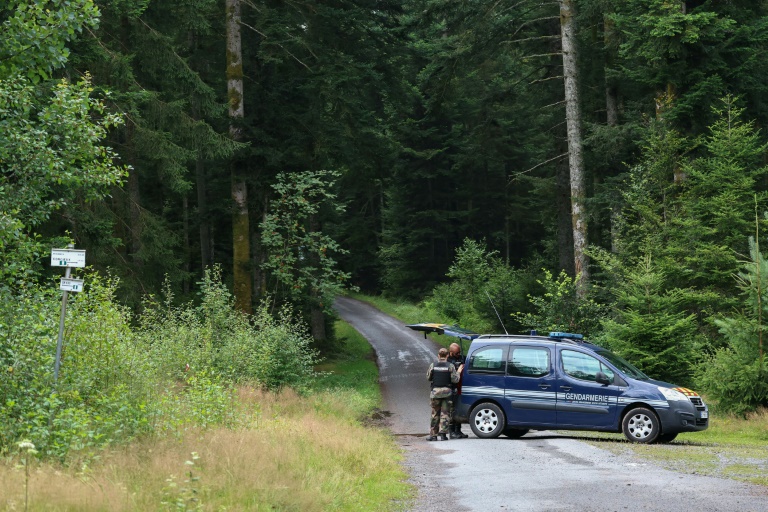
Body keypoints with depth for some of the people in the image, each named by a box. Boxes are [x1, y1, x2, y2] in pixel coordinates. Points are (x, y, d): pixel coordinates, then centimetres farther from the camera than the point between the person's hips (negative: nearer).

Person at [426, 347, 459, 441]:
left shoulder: (433, 366, 0)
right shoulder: (450, 366, -5)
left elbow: (428, 378, 8)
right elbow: (455, 380, -6)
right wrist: (458, 372, 11)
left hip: (435, 391, 1)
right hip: (447, 391, -1)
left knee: (435, 413, 9)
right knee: (445, 413, 3)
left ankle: (433, 434, 10)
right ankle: (442, 433, -5)